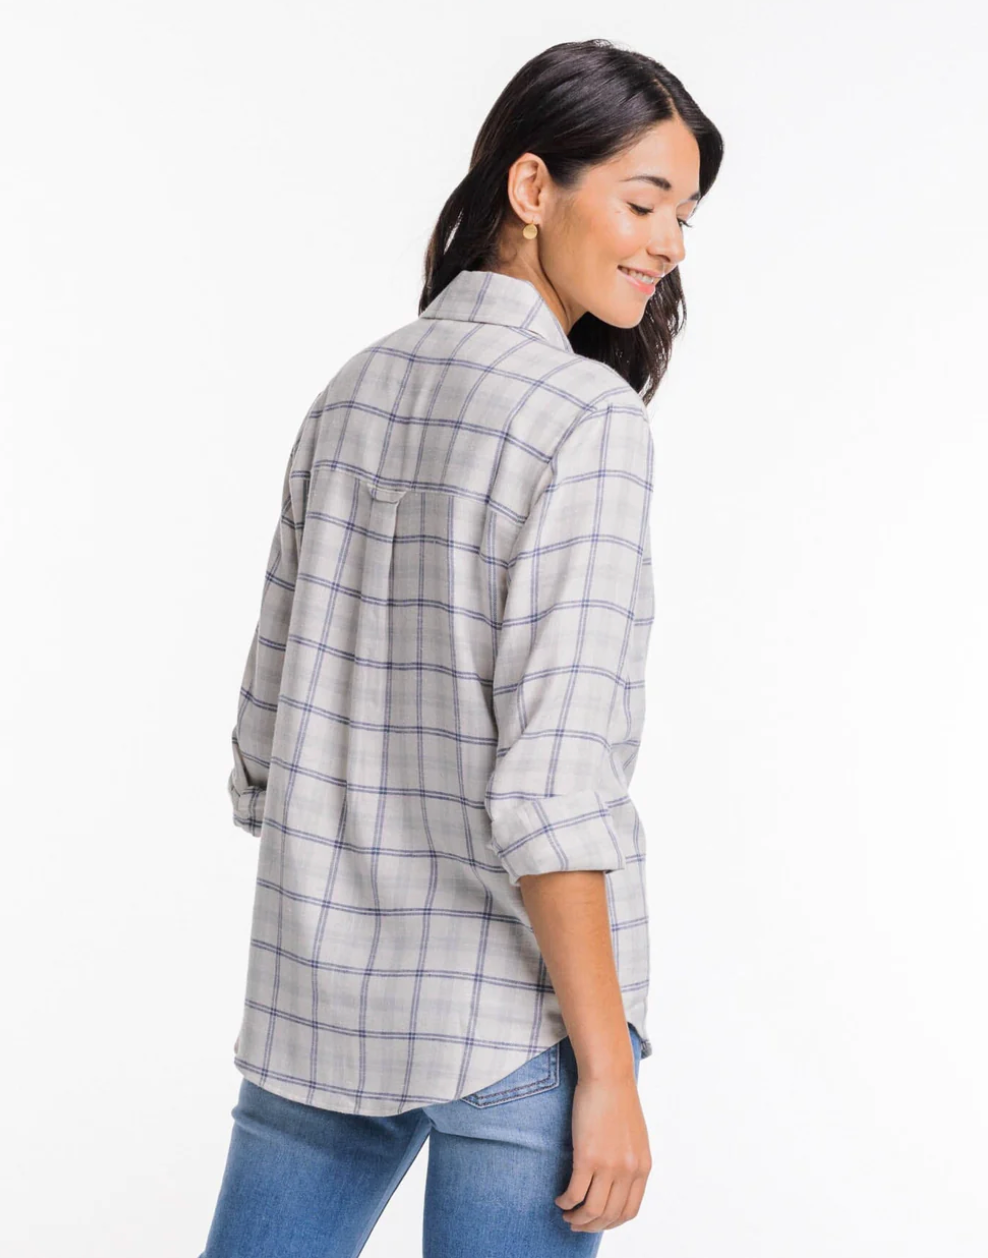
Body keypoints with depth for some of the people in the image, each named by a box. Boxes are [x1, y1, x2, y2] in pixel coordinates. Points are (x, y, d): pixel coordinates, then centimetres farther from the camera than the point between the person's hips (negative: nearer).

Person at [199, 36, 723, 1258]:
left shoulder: (354, 392, 8)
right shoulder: (585, 417, -14)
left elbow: (267, 737, 11)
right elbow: (548, 783, -20)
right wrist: (607, 1067, -15)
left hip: (316, 1001, 7)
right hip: (511, 1015, -6)